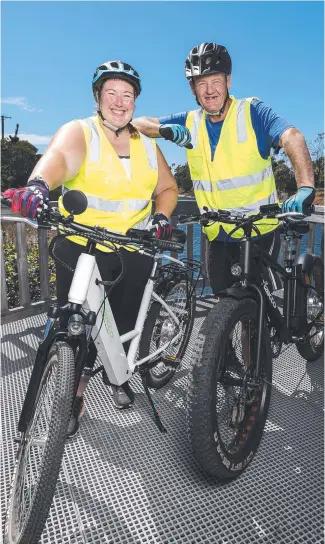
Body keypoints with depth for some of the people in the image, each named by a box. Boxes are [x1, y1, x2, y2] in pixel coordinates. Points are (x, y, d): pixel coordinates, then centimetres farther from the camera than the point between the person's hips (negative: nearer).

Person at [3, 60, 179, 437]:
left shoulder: (147, 145, 12)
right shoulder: (79, 133, -4)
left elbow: (167, 187, 18)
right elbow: (58, 157, -26)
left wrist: (161, 216, -3)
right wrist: (37, 185, -48)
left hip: (134, 251, 4)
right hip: (81, 248, -3)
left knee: (126, 322, 12)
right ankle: (75, 395, 23)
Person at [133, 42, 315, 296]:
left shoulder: (253, 112, -7)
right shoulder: (190, 122, 5)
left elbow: (292, 137, -22)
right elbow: (139, 124, 3)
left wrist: (305, 187, -40)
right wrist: (166, 129, -20)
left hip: (260, 233, -3)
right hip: (218, 237, 4)